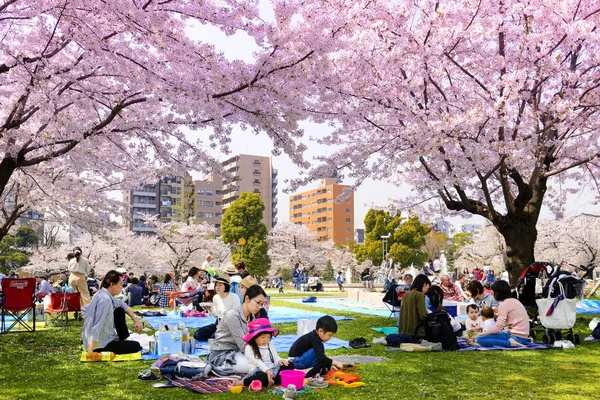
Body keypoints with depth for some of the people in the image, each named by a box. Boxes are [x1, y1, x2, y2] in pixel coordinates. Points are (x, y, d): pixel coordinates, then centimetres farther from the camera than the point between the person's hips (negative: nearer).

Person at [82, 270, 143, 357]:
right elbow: (97, 326, -33)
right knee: (136, 346, 1)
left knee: (120, 311, 16)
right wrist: (90, 351, -35)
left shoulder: (103, 294, 1)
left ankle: (123, 340, 22)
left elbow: (121, 304, 18)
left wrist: (135, 319, 8)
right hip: (99, 345, -9)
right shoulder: (105, 300, -28)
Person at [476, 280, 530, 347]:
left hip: (516, 337, -9)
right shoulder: (515, 301, 14)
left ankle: (509, 343, -20)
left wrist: (480, 334, -6)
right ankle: (511, 341, 5)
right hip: (523, 338, 9)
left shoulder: (504, 304, -11)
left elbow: (498, 328, -15)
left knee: (480, 339, -15)